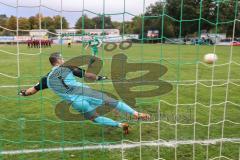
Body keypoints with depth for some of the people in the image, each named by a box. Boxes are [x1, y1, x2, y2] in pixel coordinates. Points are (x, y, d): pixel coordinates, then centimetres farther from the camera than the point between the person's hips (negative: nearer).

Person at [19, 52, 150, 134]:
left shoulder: (47, 79, 14)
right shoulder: (67, 67, 8)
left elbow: (33, 90, 22)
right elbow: (86, 74, 8)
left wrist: (23, 93, 42)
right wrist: (98, 77, 23)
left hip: (77, 103, 2)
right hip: (86, 92, -1)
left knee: (94, 118, 19)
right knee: (112, 101, 5)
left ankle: (120, 125, 6)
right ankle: (137, 114, -1)